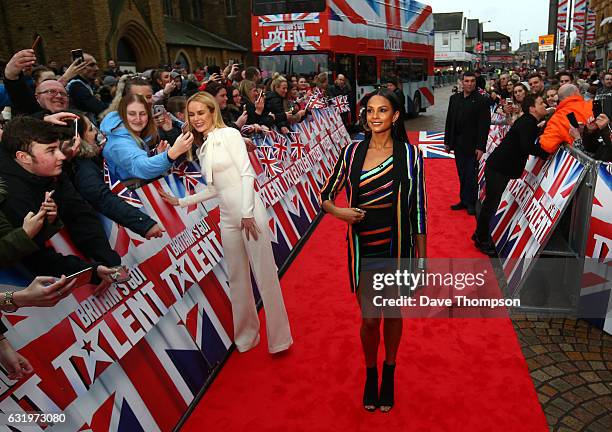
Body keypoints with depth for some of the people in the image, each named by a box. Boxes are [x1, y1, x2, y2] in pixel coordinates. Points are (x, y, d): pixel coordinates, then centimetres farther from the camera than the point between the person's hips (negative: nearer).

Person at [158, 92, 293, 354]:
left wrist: (247, 213, -18)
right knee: (237, 278, 11)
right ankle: (246, 335, 25)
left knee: (265, 273, -2)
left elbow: (247, 173, -11)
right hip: (227, 216, 7)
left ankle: (279, 338, 10)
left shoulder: (229, 134, -3)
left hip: (248, 210, -7)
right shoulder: (201, 149, 17)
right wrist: (180, 201, 17)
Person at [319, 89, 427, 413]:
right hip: (362, 249, 1)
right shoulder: (352, 151, -2)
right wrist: (338, 212, -16)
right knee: (369, 320, 7)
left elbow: (417, 208, -2)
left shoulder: (410, 154, -5)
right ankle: (370, 373, 36)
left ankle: (389, 374, 41)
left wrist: (422, 256, -1)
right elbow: (326, 195, 6)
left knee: (392, 313, 16)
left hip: (397, 247, 0)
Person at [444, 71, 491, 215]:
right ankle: (463, 200, 21)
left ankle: (471, 203, 11)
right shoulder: (454, 98, 9)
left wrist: (481, 147, -15)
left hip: (471, 145, -5)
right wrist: (447, 141, 10)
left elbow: (484, 125, -10)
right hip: (458, 144, 5)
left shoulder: (481, 101, -7)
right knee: (462, 174, 11)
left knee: (470, 175, -1)